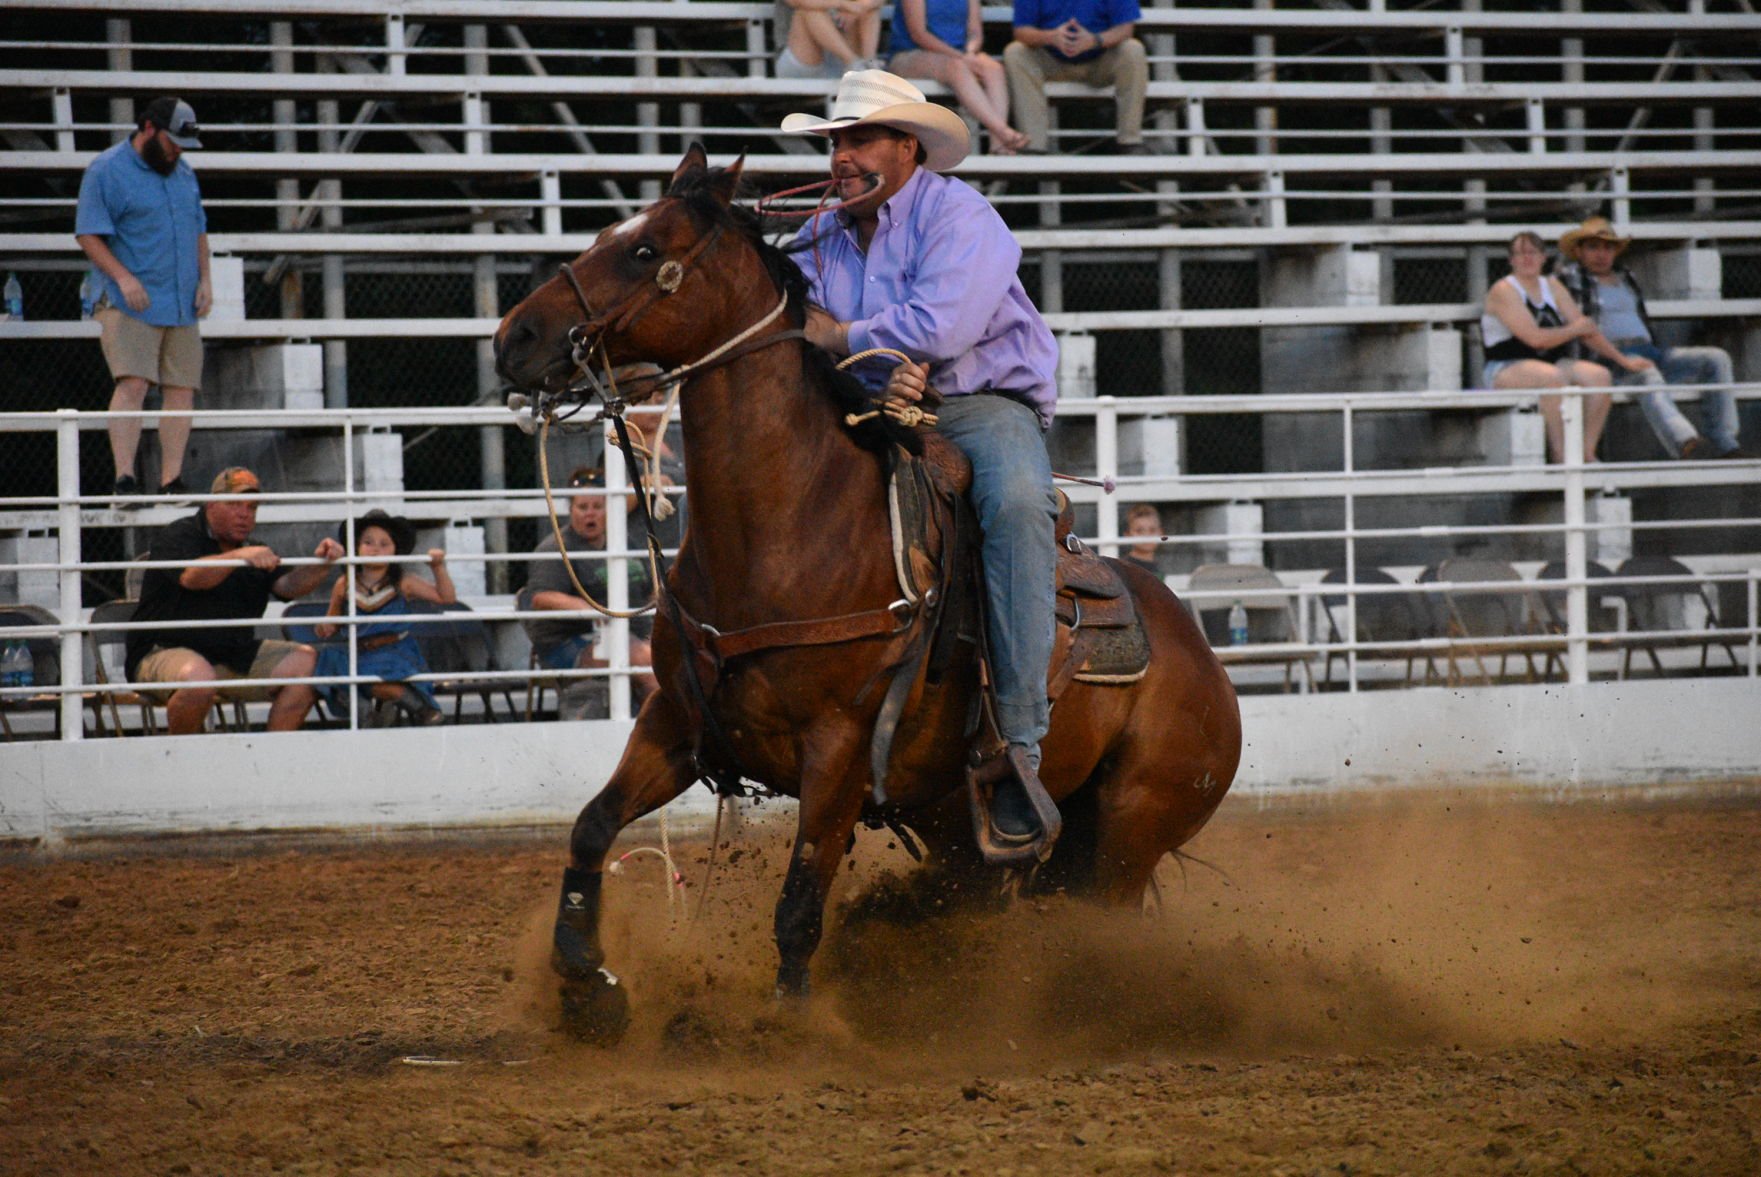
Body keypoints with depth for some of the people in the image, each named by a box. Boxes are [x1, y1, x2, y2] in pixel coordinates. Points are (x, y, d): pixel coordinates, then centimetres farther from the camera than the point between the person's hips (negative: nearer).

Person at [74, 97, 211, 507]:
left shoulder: (183, 174, 17)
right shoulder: (106, 171, -5)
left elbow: (198, 230, 24)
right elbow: (88, 234, -9)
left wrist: (204, 279, 10)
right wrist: (123, 277, -19)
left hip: (182, 304, 7)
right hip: (128, 304, -7)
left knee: (182, 390, 2)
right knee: (132, 384, -19)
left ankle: (171, 482, 6)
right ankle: (125, 480, -23)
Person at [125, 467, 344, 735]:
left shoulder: (253, 551, 17)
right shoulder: (177, 537, -4)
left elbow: (289, 585, 0)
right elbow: (191, 577, -26)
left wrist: (321, 564, -20)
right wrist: (239, 557, -41)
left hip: (235, 658, 7)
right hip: (166, 651, -7)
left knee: (306, 662, -9)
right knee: (198, 678, -39)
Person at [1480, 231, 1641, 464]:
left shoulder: (1552, 287, 13)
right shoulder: (1504, 291, -9)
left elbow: (1587, 329, 13)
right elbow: (1535, 338, -18)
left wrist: (1624, 361, 9)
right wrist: (1574, 330, -3)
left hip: (1551, 363, 7)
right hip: (1507, 369, -7)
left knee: (1600, 376, -16)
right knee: (1554, 377, -36)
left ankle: (1587, 451, -17)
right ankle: (1560, 454, -32)